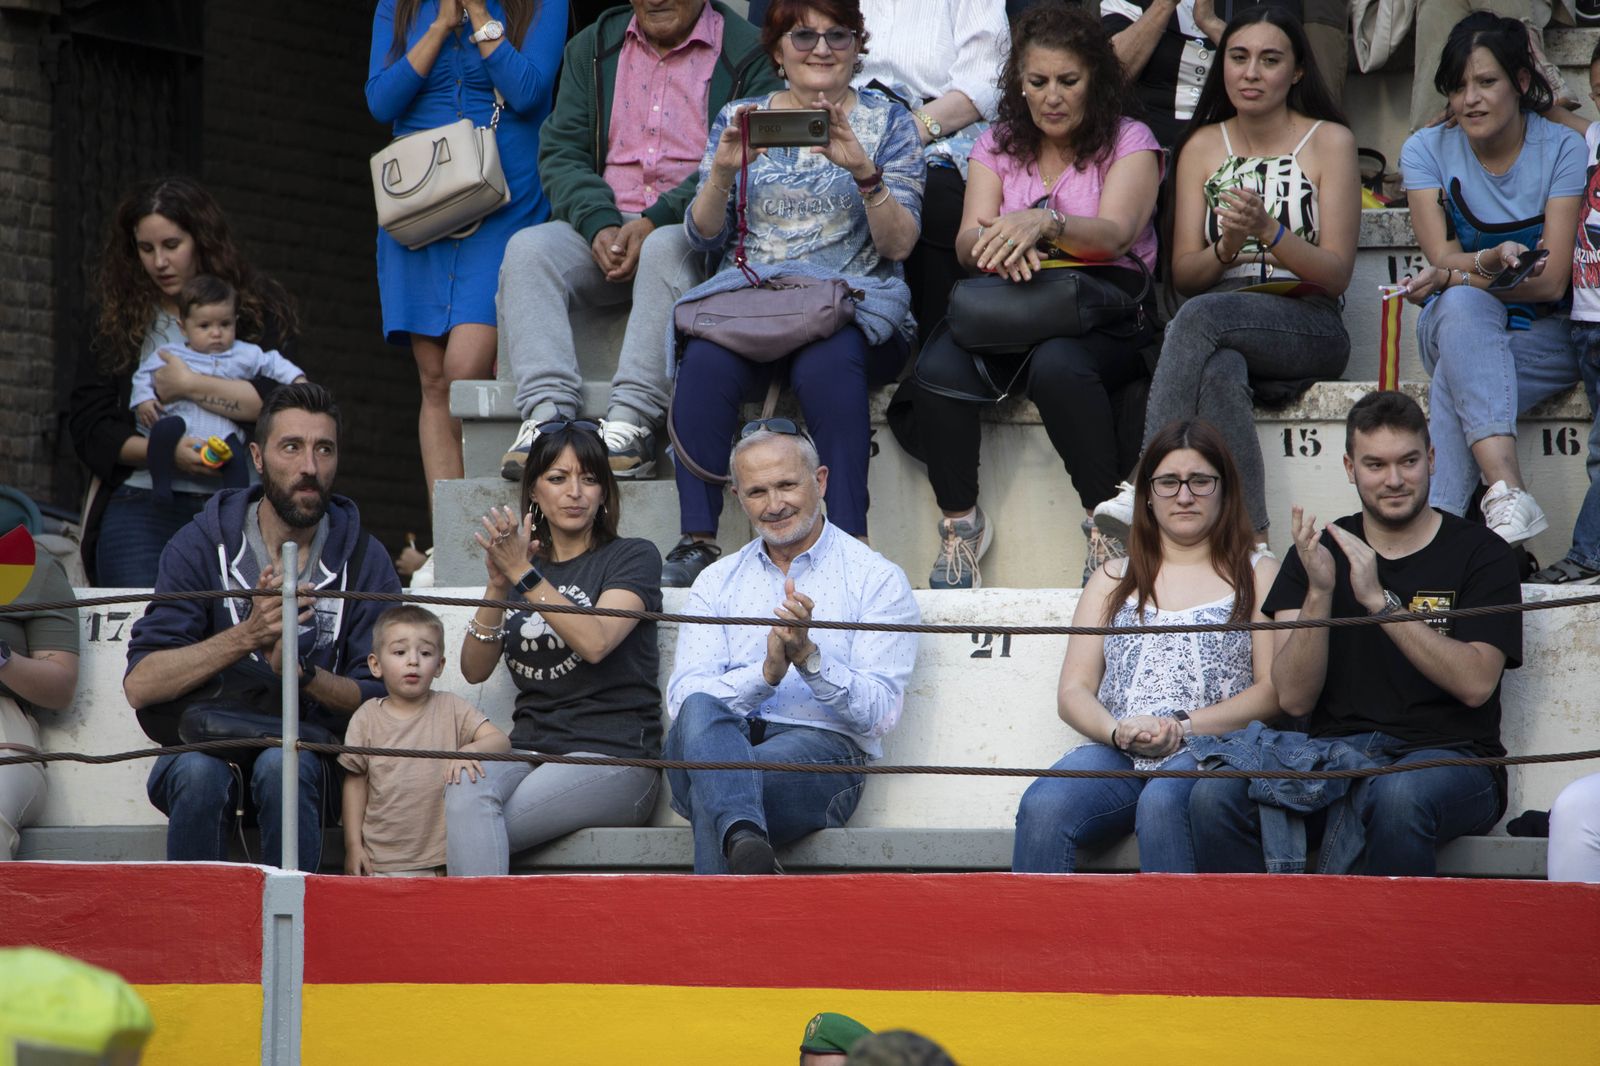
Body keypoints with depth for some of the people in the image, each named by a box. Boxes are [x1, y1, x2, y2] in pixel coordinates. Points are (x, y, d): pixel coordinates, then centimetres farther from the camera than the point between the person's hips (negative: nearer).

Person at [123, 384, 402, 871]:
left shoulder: (363, 561, 3)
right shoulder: (201, 546, -1)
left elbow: (379, 699, -4)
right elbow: (140, 684, -11)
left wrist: (299, 670, -23)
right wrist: (247, 635, -24)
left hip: (309, 751, 0)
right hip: (204, 742, 0)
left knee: (281, 765, -33)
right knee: (200, 773, -33)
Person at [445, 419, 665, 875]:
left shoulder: (633, 557, 7)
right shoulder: (520, 564, 22)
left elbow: (595, 642, -12)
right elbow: (474, 669, 8)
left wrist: (525, 577, -17)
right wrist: (498, 587, -7)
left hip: (613, 757, -4)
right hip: (530, 749, 4)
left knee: (468, 831, -31)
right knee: (464, 798, -33)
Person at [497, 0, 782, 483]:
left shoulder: (747, 53, 3)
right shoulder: (591, 49, 17)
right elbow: (560, 152, 8)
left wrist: (656, 221, -19)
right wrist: (600, 225, -11)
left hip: (694, 227, -4)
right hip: (603, 226, 4)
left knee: (665, 251, -37)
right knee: (528, 249, -24)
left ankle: (632, 422, -44)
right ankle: (547, 415, -39)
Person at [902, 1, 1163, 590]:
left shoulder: (1129, 142, 5)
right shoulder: (997, 145, 16)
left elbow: (1114, 235, -14)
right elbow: (968, 243, 0)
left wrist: (1045, 223, -35)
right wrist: (996, 243, -26)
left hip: (1105, 314, -3)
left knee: (1057, 365, -39)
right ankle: (960, 520, -16)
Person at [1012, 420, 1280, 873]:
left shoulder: (1257, 575, 17)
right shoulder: (1113, 580, 25)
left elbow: (1274, 691, 4)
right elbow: (1072, 691, 16)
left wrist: (1183, 725, -10)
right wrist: (1118, 730, -7)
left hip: (1210, 753, -2)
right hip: (1114, 757, 3)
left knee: (1162, 802, -39)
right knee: (1042, 808, -31)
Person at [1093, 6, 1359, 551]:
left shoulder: (1329, 141, 5)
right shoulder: (1202, 145, 15)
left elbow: (1336, 274, -2)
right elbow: (1183, 274, 10)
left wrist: (1269, 231, -20)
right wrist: (1226, 248, -13)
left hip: (1307, 327, -2)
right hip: (1223, 339, 2)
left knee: (1200, 316, -35)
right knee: (1219, 374, -37)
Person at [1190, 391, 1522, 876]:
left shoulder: (1480, 552, 6)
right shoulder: (1319, 554, 14)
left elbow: (1476, 683, -10)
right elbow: (1294, 698, 3)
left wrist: (1380, 600, -16)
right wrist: (1320, 593, -12)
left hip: (1449, 758, -3)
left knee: (1397, 796, -40)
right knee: (1216, 795, -27)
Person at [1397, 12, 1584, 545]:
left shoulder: (1562, 149, -6)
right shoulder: (1427, 151, 1)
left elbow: (1552, 281, -12)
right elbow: (1442, 258, -11)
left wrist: (1455, 275, -19)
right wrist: (1491, 261, -33)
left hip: (1544, 336, -1)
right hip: (1459, 326, 1)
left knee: (1454, 379, -33)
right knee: (1463, 305, -36)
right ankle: (1507, 490, -53)